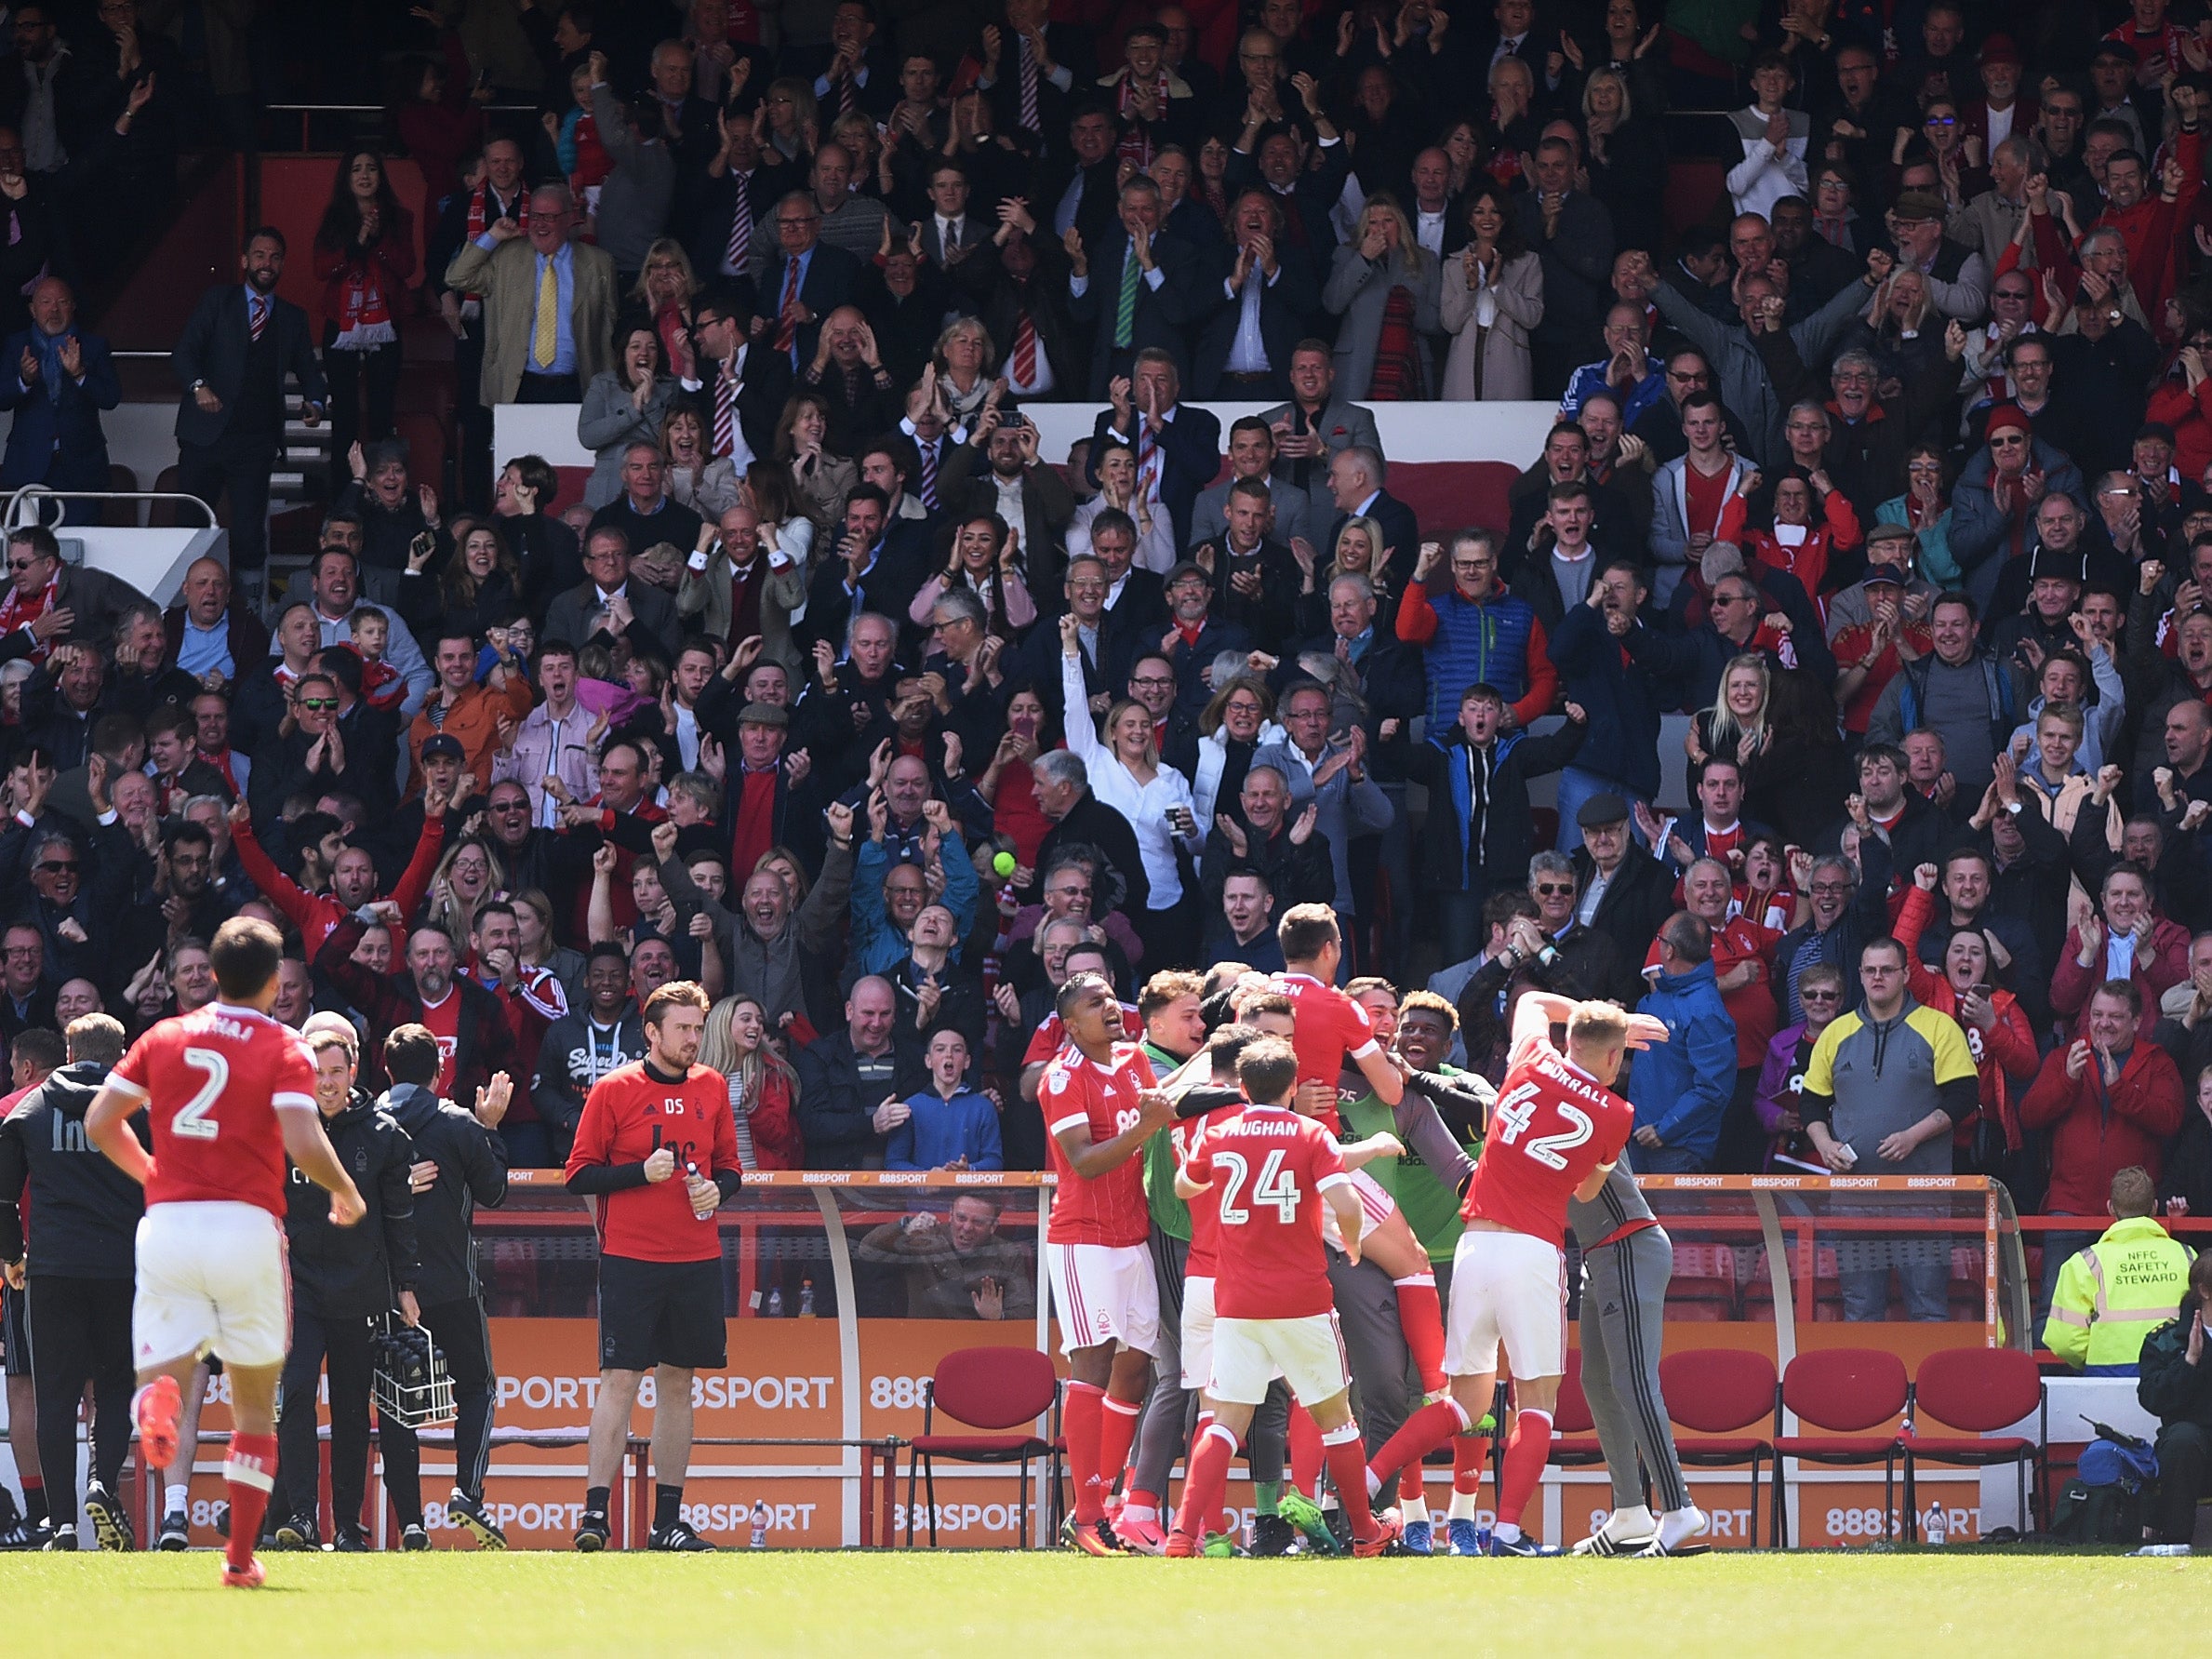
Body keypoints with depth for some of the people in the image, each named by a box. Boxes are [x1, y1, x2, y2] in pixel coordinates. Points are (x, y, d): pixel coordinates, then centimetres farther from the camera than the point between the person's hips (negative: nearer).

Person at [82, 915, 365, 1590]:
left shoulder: (163, 1038, 10)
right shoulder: (283, 1049, -1)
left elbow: (99, 1122, 9)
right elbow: (305, 1144, -14)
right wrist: (347, 1194, 5)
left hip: (167, 1224, 2)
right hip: (246, 1225, -2)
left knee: (163, 1366, 3)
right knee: (255, 1408, 12)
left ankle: (158, 1402, -36)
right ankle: (240, 1556, 8)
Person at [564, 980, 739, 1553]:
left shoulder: (712, 1088, 10)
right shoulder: (614, 1091, -3)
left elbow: (728, 1166, 19)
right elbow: (580, 1174, -3)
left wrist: (717, 1189, -3)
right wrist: (642, 1172, -16)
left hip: (697, 1262, 4)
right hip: (630, 1261, -4)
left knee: (677, 1384, 8)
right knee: (620, 1380, -10)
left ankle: (668, 1520, 12)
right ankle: (595, 1513, -10)